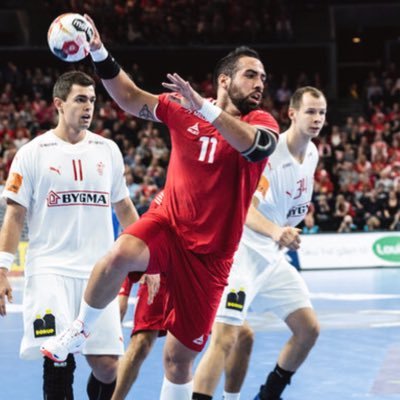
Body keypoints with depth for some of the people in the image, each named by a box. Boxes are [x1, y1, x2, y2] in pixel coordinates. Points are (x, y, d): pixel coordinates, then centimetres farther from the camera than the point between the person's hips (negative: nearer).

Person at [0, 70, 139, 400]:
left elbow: (124, 208, 19)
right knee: (58, 359, -15)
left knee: (107, 365, -2)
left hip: (98, 272, 3)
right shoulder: (32, 153, 2)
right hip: (50, 270, -2)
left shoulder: (108, 150, 11)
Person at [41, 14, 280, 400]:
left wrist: (204, 109, -40)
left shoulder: (261, 122, -5)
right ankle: (80, 330, -11)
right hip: (168, 225, 1)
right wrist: (100, 54, 2)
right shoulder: (182, 108, 3)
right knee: (118, 256, -34)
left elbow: (258, 147, -29)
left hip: (210, 254, -1)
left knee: (179, 357, 3)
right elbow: (132, 99, 16)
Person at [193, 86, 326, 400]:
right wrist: (275, 231, -50)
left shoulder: (313, 154, 4)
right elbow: (246, 209, -33)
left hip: (272, 256, 8)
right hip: (240, 253, -8)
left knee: (308, 329, 7)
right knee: (225, 339, -17)